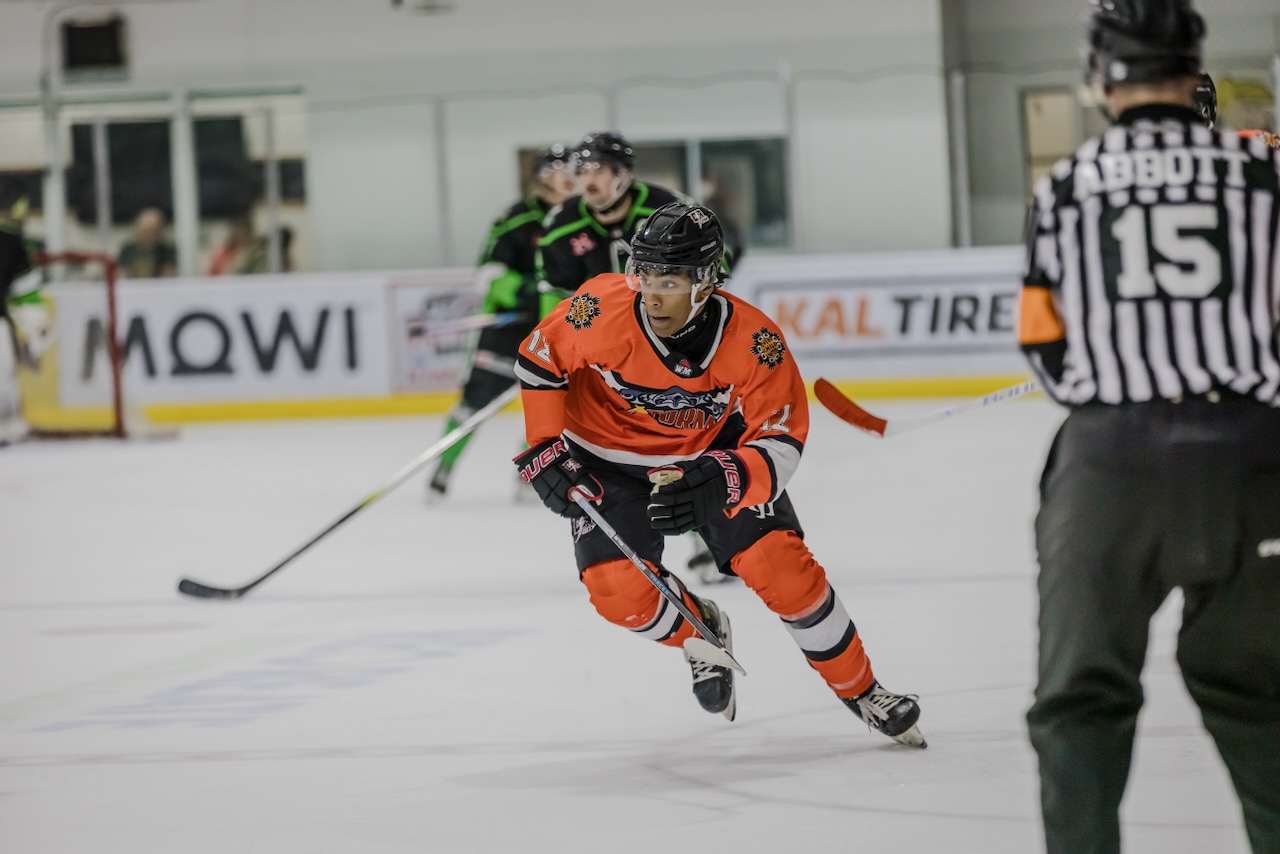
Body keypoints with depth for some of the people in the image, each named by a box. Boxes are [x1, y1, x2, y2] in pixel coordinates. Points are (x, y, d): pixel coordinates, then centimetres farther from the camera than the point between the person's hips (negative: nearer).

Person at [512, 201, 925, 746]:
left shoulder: (753, 342, -28)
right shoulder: (602, 310, -29)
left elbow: (781, 441, -22)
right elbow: (538, 361, -9)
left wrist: (725, 483, -42)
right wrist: (545, 451, -13)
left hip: (713, 454, 0)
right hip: (611, 464, 0)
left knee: (781, 565, -13)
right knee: (618, 589, -18)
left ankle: (860, 690, 9)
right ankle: (700, 632, 18)